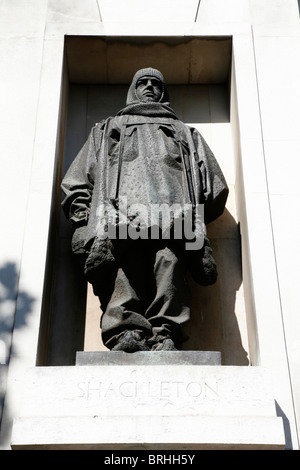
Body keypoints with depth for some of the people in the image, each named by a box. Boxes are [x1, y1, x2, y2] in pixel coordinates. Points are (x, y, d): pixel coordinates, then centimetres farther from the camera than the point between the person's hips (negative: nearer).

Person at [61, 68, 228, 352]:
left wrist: (194, 220, 9)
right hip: (121, 208, 0)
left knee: (169, 258, -30)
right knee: (127, 265, -28)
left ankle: (166, 337, -40)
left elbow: (215, 186, 28)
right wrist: (83, 222, 8)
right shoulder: (108, 129, 41)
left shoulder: (185, 133, 42)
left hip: (172, 210, 0)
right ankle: (126, 333, -43)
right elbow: (77, 182, 27)